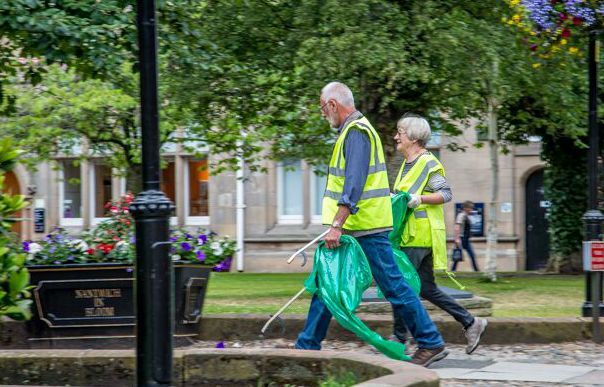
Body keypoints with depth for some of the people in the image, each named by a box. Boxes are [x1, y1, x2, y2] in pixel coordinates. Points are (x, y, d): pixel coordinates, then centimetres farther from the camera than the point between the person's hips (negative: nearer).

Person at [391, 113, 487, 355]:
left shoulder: (428, 163, -10)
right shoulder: (408, 164, 19)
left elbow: (446, 194, -14)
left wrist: (419, 199, -24)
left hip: (420, 237, -10)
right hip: (411, 235, 10)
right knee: (426, 288, 10)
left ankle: (400, 339, -2)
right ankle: (471, 323, 15)